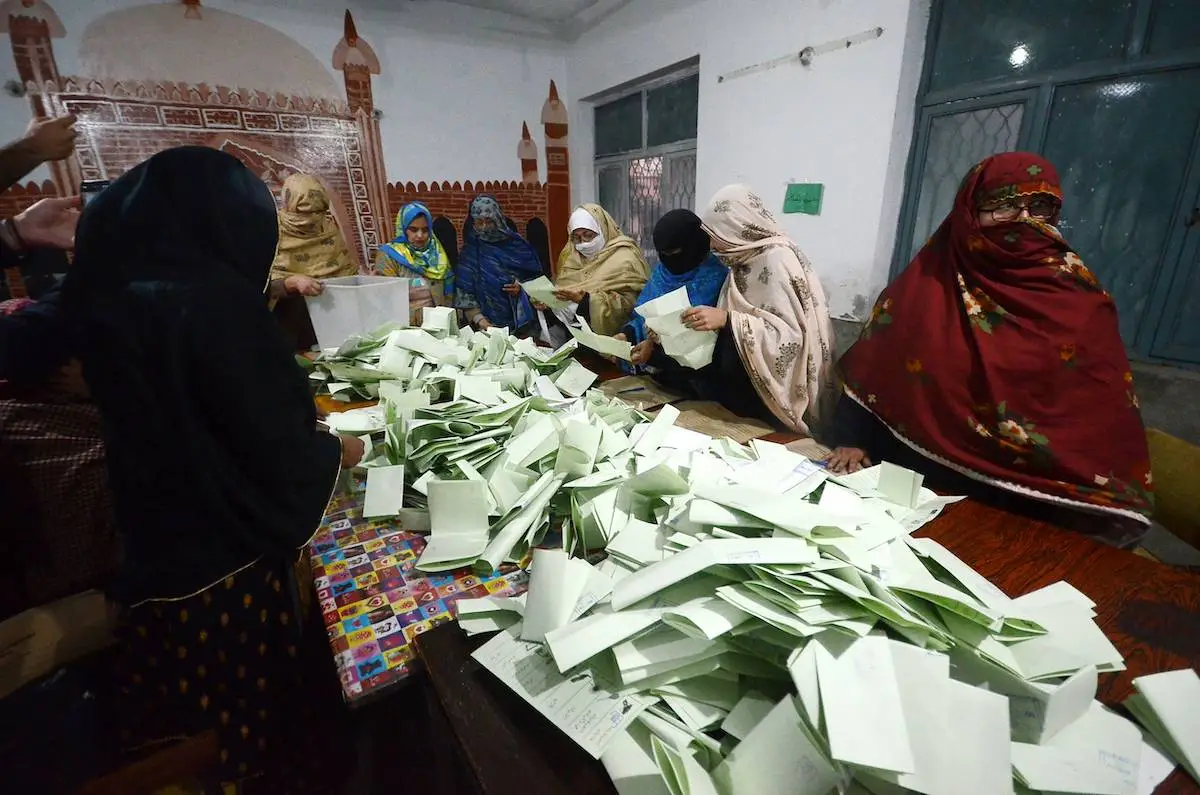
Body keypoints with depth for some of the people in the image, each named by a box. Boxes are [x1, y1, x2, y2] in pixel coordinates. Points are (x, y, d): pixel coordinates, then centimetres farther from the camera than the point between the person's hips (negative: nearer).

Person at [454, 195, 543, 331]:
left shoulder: (517, 244, 7)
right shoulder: (469, 252, 4)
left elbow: (536, 277, 14)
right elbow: (464, 295, -2)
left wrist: (522, 287, -6)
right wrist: (480, 321, -16)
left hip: (522, 319, 0)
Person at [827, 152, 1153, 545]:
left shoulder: (1081, 303, 2)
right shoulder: (926, 282, 2)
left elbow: (1110, 419, 3)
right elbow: (868, 372, 2)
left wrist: (1101, 514, -6)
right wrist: (851, 442, -9)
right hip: (910, 480, 0)